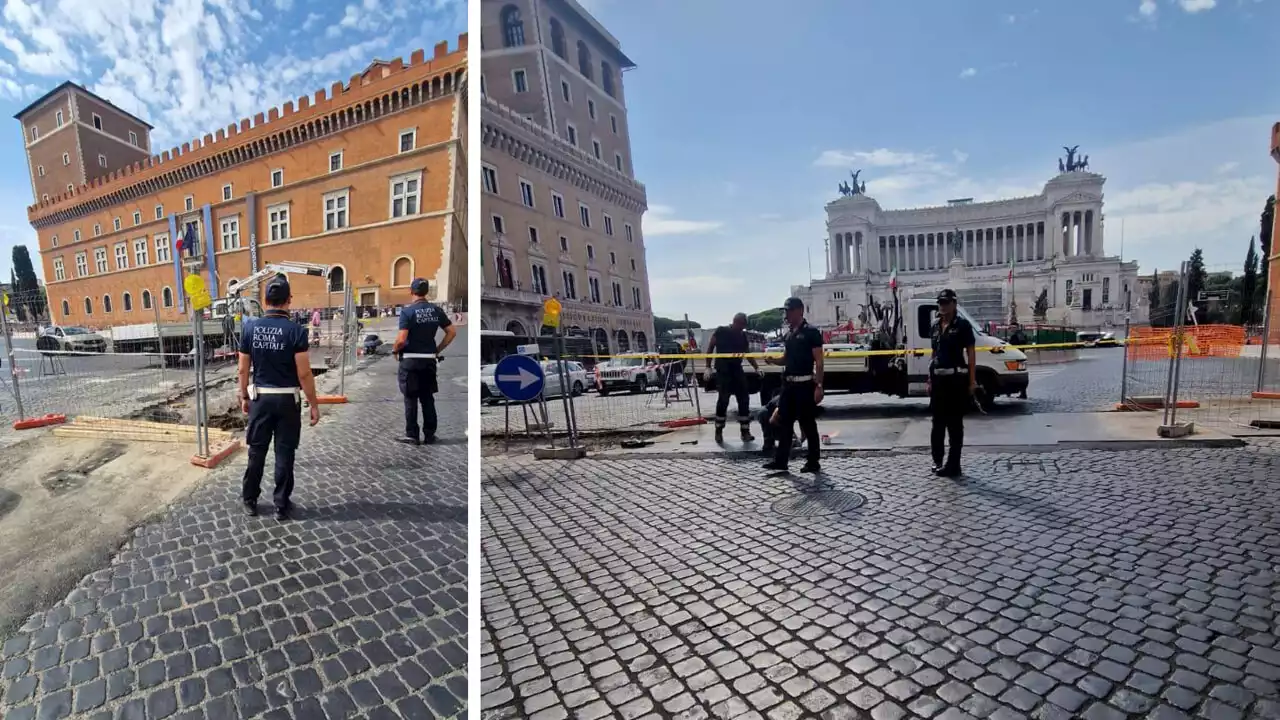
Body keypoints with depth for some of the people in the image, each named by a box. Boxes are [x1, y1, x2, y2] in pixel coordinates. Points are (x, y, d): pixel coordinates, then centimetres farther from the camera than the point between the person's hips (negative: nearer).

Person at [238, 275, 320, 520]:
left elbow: (243, 369, 4)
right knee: (284, 453, 5)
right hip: (287, 399, -3)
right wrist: (314, 405, -6)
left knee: (256, 451, 15)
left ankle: (250, 500, 29)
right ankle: (281, 505, 14)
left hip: (260, 397, 3)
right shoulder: (295, 330, -13)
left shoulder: (250, 327, -2)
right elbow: (304, 374, -14)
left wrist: (244, 397, 17)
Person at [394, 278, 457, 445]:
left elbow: (402, 339, -18)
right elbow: (452, 332, 4)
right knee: (428, 398, 11)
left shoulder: (407, 311, -11)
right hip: (429, 360, 4)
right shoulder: (436, 310, 3)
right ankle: (429, 434, 15)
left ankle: (412, 435, 9)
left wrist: (395, 350, 1)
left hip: (410, 360, -4)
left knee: (411, 399, 4)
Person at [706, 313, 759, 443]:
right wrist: (708, 367, -10)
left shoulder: (743, 335, 9)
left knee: (744, 399, 2)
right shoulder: (721, 331, -5)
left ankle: (745, 432, 10)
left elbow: (748, 353, 15)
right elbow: (710, 348, -3)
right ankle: (718, 432, 10)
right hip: (723, 371, -5)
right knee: (723, 400, -4)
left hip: (737, 370, 5)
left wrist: (756, 368, 3)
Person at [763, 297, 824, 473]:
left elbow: (818, 361, -11)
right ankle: (781, 460, 14)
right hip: (788, 384, 8)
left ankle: (813, 462, 13)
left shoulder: (811, 332, -8)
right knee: (784, 422, 8)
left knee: (808, 424, 2)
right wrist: (773, 360, 0)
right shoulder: (788, 334, 14)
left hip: (805, 384, -7)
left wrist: (818, 385, -18)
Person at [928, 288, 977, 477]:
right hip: (938, 379, 6)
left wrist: (972, 380, -13)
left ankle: (953, 465, 6)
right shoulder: (935, 326, 12)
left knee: (954, 423, 0)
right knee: (938, 422, 13)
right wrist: (930, 379, 13)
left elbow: (971, 353, -7)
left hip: (956, 378, -6)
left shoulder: (962, 325, -5)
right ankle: (938, 461, 25)